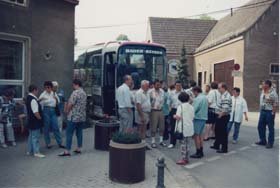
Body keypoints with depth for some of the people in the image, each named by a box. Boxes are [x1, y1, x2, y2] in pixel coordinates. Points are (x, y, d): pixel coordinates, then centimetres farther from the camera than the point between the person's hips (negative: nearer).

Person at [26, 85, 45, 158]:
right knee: (35, 136, -3)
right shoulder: (33, 100, -22)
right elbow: (36, 112, -25)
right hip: (35, 122, -10)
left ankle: (30, 151, 27)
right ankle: (36, 152, 4)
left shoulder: (28, 98, 10)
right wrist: (40, 118, -14)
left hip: (31, 121, 10)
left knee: (31, 136, 18)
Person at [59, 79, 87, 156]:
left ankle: (67, 151, -1)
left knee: (69, 133, -3)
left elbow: (70, 104, -18)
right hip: (82, 117, 8)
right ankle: (79, 149, 18)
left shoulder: (75, 92, -15)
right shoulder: (84, 93, 13)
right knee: (79, 132, 13)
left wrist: (67, 111, 1)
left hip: (74, 117, -8)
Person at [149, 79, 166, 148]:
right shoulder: (151, 92, -11)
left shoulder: (162, 91, 8)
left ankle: (161, 141, 24)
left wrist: (161, 106, 12)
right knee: (153, 127, 0)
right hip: (154, 111, -6)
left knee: (162, 126, 11)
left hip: (161, 110, 6)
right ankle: (153, 142, 11)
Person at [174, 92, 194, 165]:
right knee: (187, 144, 15)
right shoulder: (191, 107, 6)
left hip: (183, 128, -5)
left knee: (183, 144, 1)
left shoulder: (180, 106, -11)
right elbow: (193, 117, 8)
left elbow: (178, 117, -18)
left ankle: (183, 159, 6)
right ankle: (186, 158, 22)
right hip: (190, 128, 6)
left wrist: (174, 116, 1)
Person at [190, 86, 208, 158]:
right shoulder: (205, 98, 11)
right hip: (204, 117, 9)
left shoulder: (197, 99, -16)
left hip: (198, 118, -9)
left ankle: (198, 153, 3)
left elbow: (193, 109, -20)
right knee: (200, 134, 16)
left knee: (196, 135, -1)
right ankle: (201, 151, 23)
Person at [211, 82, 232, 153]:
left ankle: (224, 149, 10)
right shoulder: (222, 95, 11)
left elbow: (225, 109, -29)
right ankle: (216, 145, 34)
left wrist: (220, 115, -19)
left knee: (223, 132, -1)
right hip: (219, 116, 10)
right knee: (217, 130, 20)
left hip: (223, 116, -10)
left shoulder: (226, 96, -22)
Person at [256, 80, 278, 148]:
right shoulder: (262, 92, 8)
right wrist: (261, 111, 12)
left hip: (269, 112, -7)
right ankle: (263, 141, 25)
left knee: (270, 128, 3)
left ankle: (270, 143, 12)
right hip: (262, 111, 7)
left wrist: (273, 113, -17)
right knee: (260, 127, 11)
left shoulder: (273, 93, -14)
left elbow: (276, 104, -14)